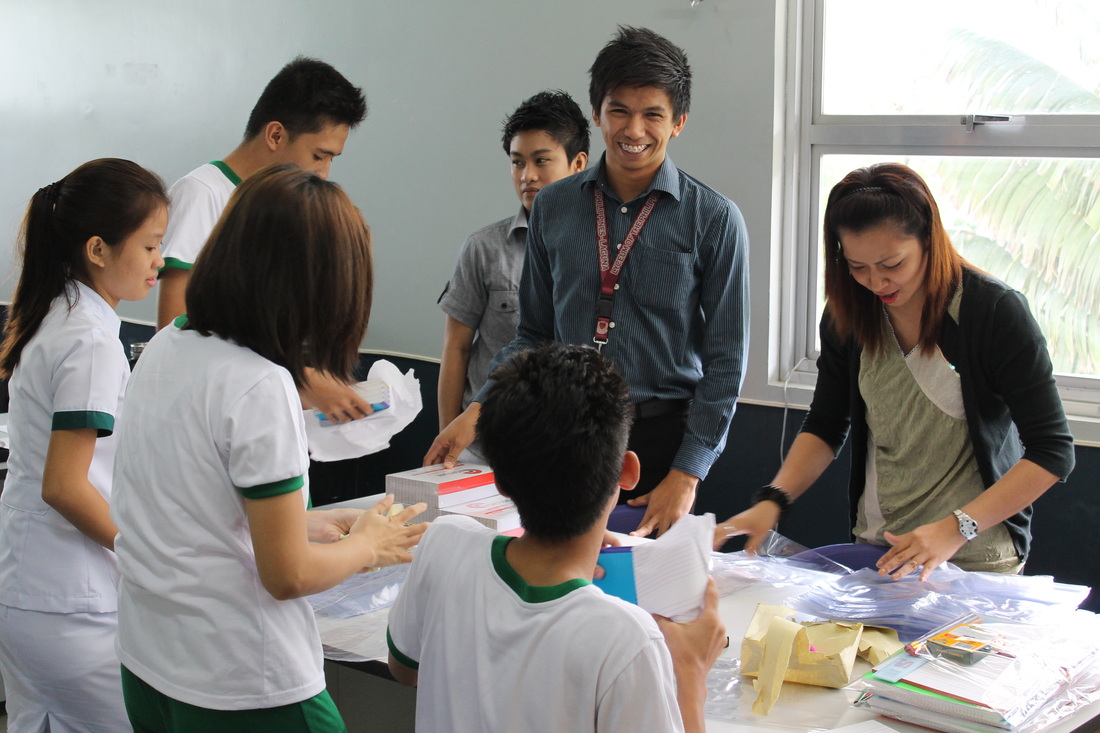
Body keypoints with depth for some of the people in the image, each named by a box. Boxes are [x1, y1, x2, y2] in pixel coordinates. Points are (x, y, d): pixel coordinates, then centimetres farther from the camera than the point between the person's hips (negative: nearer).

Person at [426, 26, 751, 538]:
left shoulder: (714, 219, -3)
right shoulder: (553, 207, 7)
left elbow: (724, 362, -3)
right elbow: (534, 335, 12)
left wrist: (687, 474, -8)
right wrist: (476, 412, 0)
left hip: (662, 437, -2)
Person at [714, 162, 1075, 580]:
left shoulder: (995, 311, -14)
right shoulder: (848, 313, 1)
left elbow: (1053, 451, -14)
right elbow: (825, 427, 10)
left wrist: (957, 528, -24)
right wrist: (772, 501, -7)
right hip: (876, 549, 4)